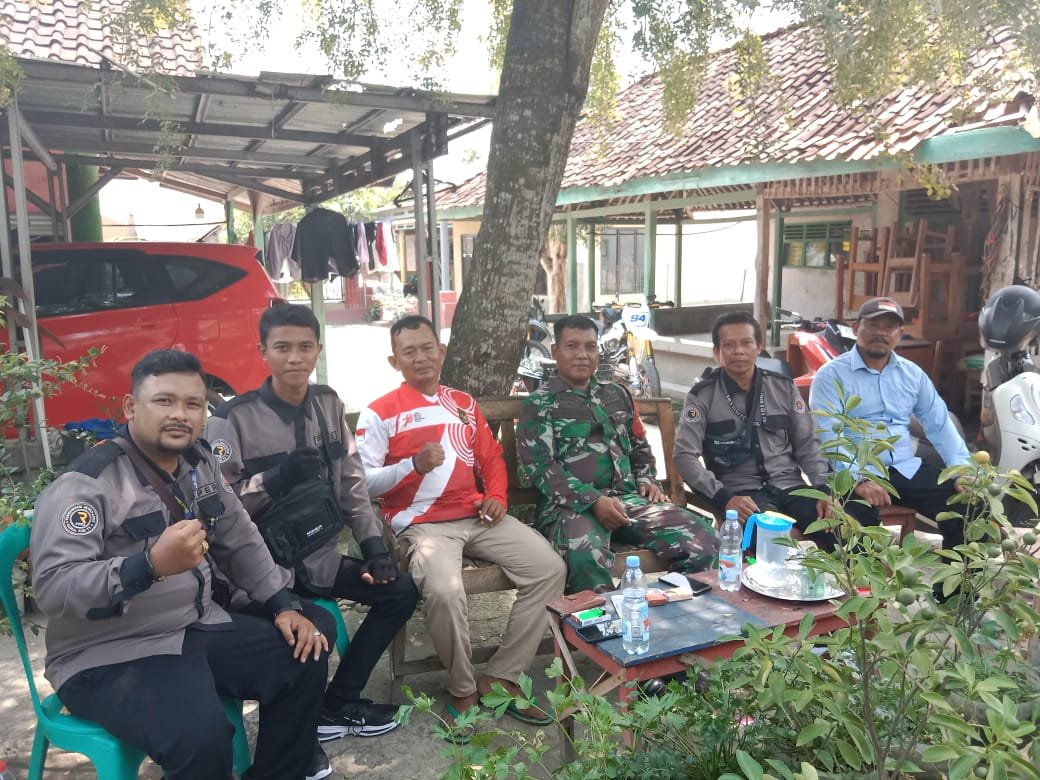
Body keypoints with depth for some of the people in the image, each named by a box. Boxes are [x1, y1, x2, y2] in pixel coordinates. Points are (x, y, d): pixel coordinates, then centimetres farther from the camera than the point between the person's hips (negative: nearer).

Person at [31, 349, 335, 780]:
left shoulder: (200, 464, 6)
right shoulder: (86, 483, -17)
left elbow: (240, 543, 13)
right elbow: (51, 588, -25)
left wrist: (284, 605, 3)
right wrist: (152, 564, -38)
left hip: (197, 629, 8)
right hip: (109, 657, -7)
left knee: (305, 655, 1)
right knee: (201, 737, -32)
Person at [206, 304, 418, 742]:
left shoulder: (328, 404, 4)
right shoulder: (233, 418, -13)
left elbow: (352, 483, 7)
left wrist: (374, 545, -1)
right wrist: (276, 478, -28)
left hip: (322, 557, 6)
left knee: (401, 590, 2)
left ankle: (339, 702, 16)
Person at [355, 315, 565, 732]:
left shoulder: (464, 403, 18)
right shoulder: (379, 413, 0)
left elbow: (491, 457, 22)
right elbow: (365, 483, -7)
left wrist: (497, 496, 2)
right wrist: (414, 465, -23)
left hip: (478, 516, 6)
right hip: (423, 523, -5)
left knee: (549, 567, -11)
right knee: (444, 590, -34)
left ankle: (500, 678, -2)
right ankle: (463, 690, -5)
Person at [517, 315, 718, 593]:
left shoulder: (617, 394, 21)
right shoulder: (539, 404, 3)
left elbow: (639, 446, 31)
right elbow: (540, 468, -8)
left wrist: (647, 480, 10)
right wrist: (594, 500, -18)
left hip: (628, 497, 6)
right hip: (572, 505, -5)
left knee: (701, 538, -15)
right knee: (587, 557, -40)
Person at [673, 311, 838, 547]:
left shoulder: (783, 387, 9)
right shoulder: (702, 396, -1)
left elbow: (807, 445, 12)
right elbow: (685, 455, -7)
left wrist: (824, 489, -4)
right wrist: (723, 497, -19)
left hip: (790, 486, 4)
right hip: (741, 492, -3)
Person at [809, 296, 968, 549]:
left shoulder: (913, 373, 15)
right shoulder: (831, 375, -4)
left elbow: (941, 425, 14)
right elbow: (829, 435, -14)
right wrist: (859, 480, -26)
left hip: (906, 469, 6)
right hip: (855, 473, -5)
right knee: (853, 523, -34)